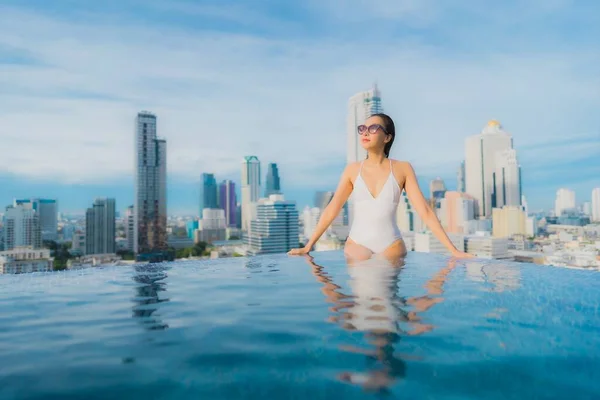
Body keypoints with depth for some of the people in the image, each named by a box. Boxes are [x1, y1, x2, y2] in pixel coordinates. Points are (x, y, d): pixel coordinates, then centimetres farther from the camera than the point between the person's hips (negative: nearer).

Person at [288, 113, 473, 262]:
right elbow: (331, 210, 6)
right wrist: (308, 246, 5)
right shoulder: (353, 169, 5)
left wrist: (453, 250, -5)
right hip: (357, 246, 1)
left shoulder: (402, 169, 2)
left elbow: (425, 211, -1)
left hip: (392, 248, 0)